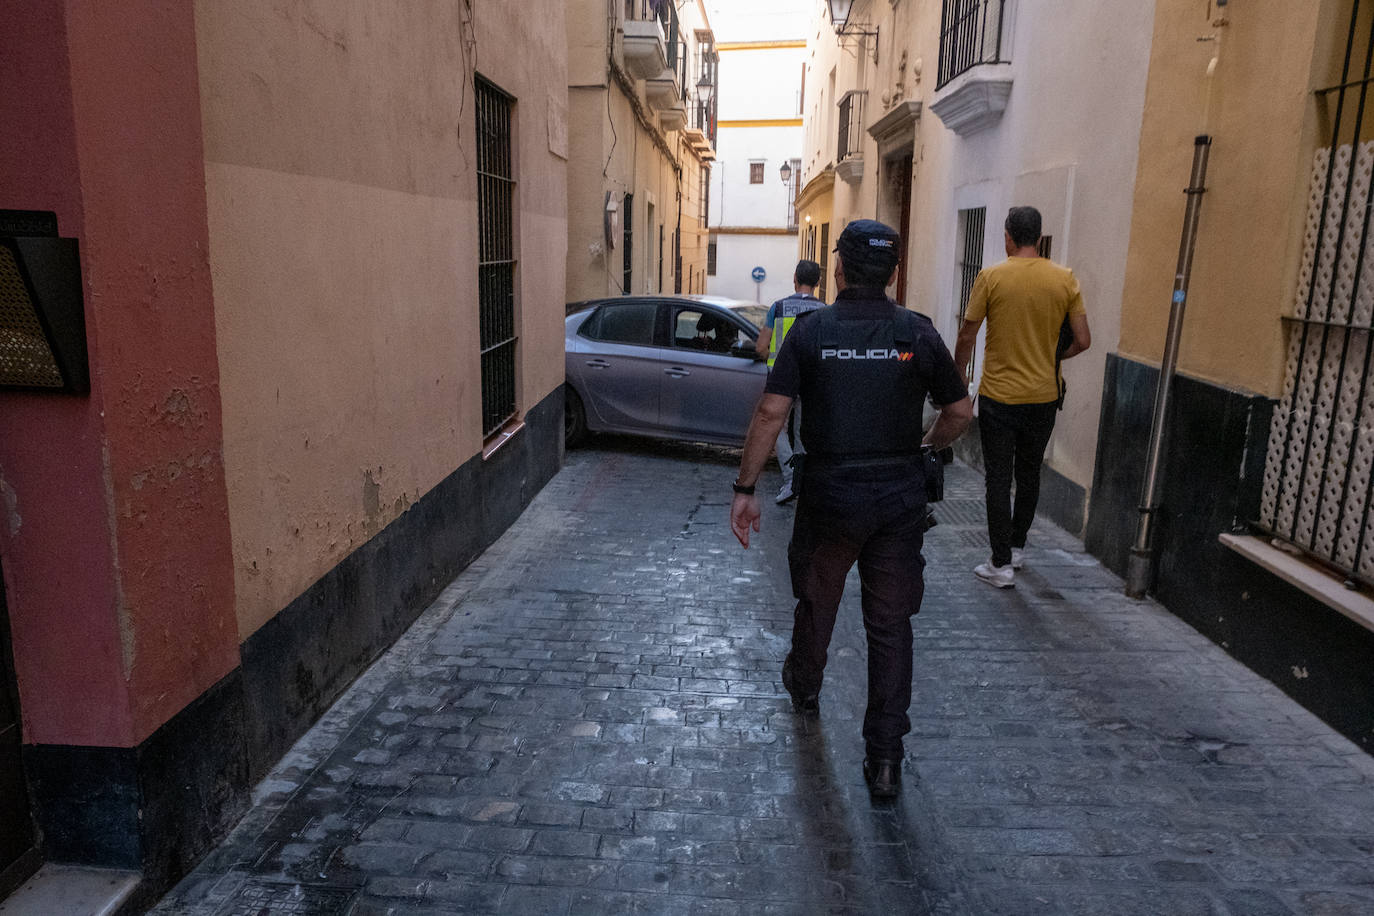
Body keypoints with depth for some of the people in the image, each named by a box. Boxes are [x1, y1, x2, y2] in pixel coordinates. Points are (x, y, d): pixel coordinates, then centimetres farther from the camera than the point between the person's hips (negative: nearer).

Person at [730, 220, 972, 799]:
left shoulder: (811, 330, -7)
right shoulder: (918, 333, -2)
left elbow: (771, 412, -12)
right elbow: (960, 412, 4)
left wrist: (745, 489, -7)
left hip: (830, 494, -1)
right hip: (901, 497, 1)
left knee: (816, 600, 23)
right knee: (891, 624, 9)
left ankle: (805, 688, 49)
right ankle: (885, 759, 12)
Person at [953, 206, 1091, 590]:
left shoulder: (991, 277, -9)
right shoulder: (1065, 279, -1)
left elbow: (967, 336, -6)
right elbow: (1083, 341, -1)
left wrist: (959, 373, 10)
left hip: (998, 396, -3)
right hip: (1044, 396, 3)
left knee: (998, 478, 4)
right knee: (1029, 475, 19)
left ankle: (1002, 565, 7)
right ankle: (1017, 547, 33)